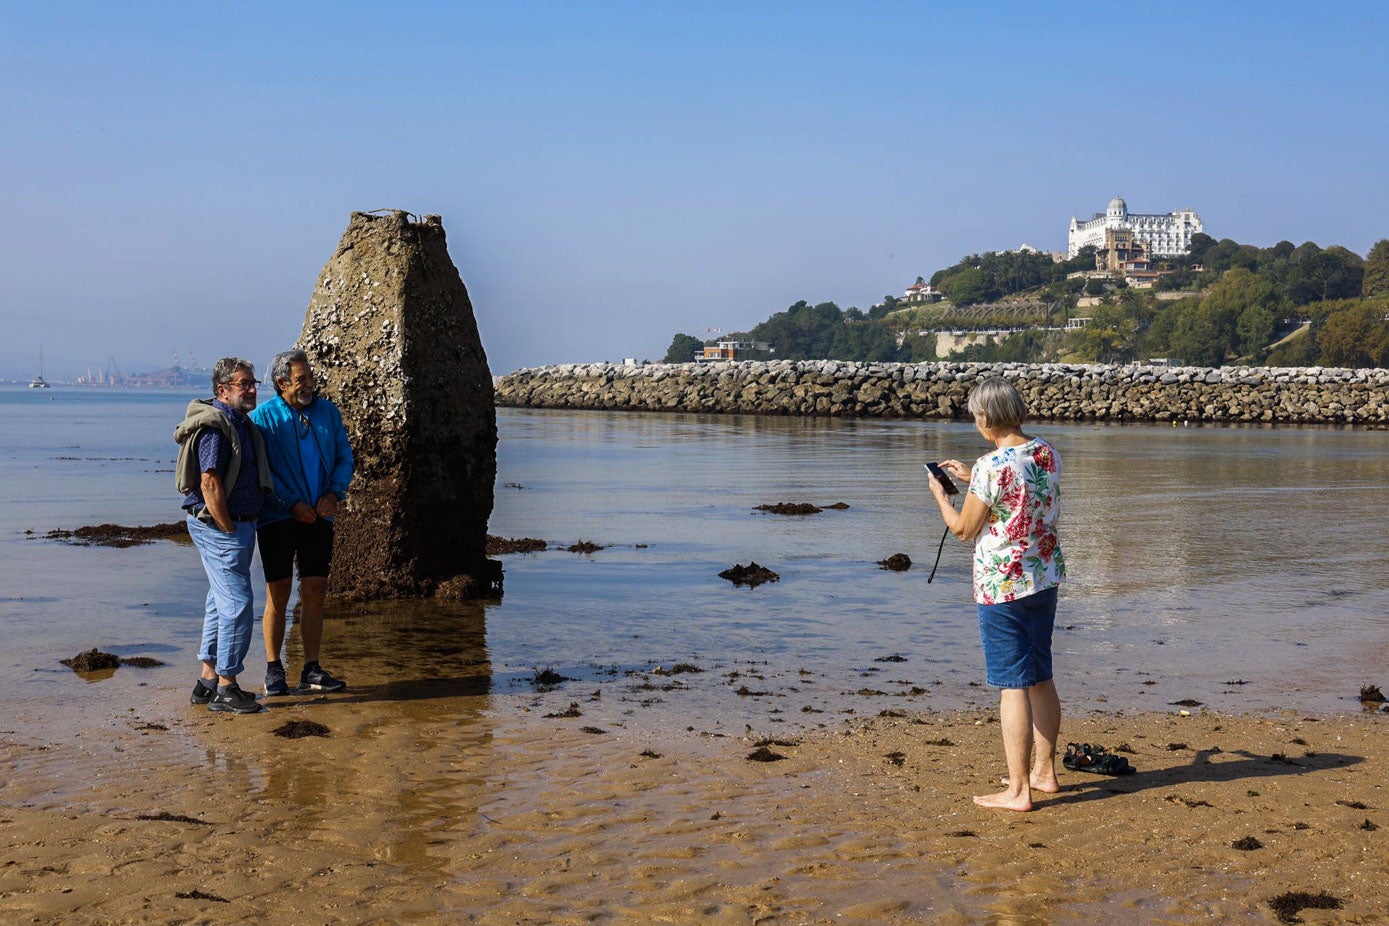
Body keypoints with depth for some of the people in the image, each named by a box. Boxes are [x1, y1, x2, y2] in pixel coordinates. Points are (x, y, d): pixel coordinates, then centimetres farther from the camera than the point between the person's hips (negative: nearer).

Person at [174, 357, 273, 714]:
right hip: (220, 525, -11)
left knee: (222, 603, 15)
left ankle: (208, 680, 23)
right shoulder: (215, 427, -17)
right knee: (238, 605, -8)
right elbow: (209, 484, -23)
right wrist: (229, 530, -18)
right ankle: (226, 689, -2)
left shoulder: (240, 422, 15)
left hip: (238, 524, 11)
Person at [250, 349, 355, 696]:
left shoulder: (327, 411, 6)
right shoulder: (263, 417, -6)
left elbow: (345, 457, 8)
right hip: (278, 517, -4)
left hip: (318, 516, 4)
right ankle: (273, 669, 12)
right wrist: (292, 503, -15)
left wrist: (334, 493, -8)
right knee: (278, 593, 0)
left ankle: (311, 670, 13)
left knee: (315, 593, 5)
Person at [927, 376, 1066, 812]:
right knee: (1040, 679, 18)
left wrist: (940, 495, 7)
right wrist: (970, 478, 24)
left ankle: (1017, 790, 2)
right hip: (1045, 579, 8)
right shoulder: (1046, 453, 3)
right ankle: (1044, 771, 29)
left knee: (1012, 686, -3)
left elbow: (964, 529, -10)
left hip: (1002, 586, -8)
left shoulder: (991, 465, -20)